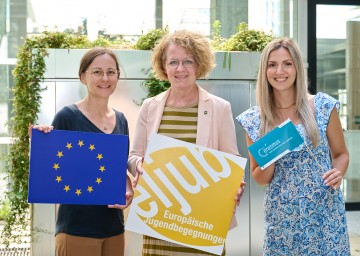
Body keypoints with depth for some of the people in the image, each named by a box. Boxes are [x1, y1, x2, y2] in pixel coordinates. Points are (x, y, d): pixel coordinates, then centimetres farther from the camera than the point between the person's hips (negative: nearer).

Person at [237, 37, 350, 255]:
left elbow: (341, 153, 8)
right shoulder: (254, 120, -2)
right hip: (282, 217, 1)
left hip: (326, 212, 0)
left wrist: (337, 173, -12)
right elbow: (260, 179, 6)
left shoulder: (324, 106, -4)